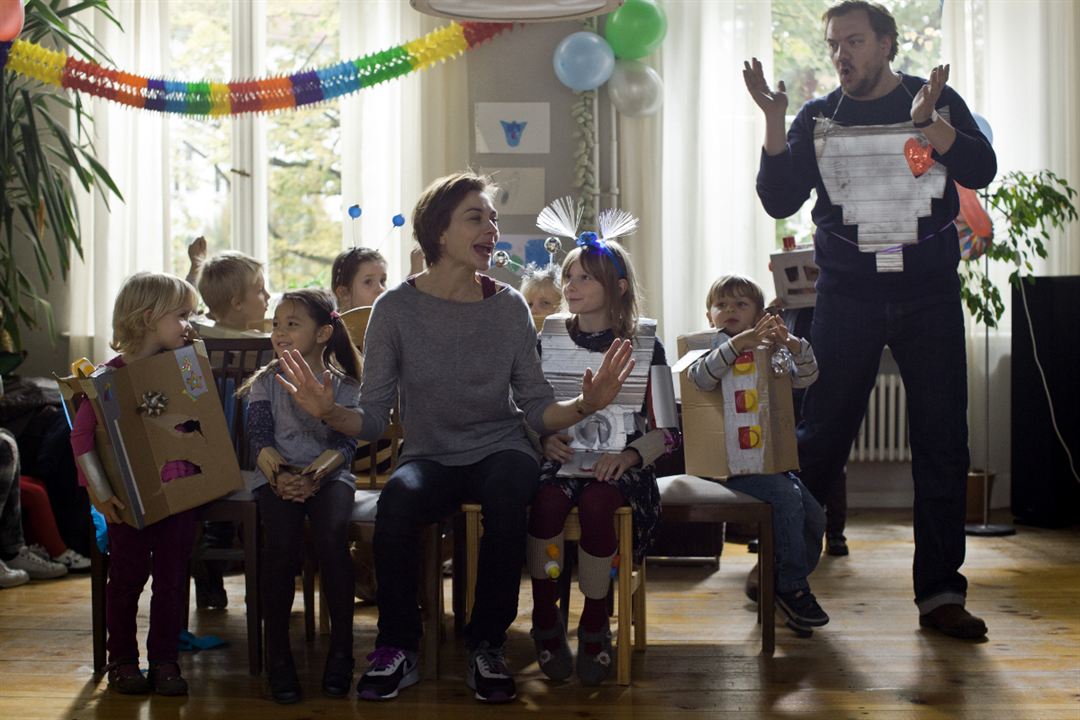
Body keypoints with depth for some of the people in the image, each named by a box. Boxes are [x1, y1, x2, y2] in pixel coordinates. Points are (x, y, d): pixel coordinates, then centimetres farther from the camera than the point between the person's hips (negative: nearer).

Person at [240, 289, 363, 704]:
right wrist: (280, 475, -21)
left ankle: (341, 650, -19)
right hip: (277, 476, 1)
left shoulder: (345, 387, 9)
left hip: (327, 475, 0)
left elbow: (345, 443, -2)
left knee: (332, 535, -32)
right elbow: (260, 438, 0)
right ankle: (277, 655, -17)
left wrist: (313, 475, -23)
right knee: (281, 544, -29)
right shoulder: (266, 382, 12)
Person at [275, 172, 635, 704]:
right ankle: (397, 649, -12)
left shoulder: (508, 307, 1)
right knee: (398, 499, -34)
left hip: (499, 450, 1)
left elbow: (537, 410, 2)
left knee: (508, 491, -35)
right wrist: (330, 413, -25)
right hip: (430, 456, -1)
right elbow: (373, 419, -4)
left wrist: (583, 405, -18)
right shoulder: (397, 309, -4)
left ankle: (487, 647, -14)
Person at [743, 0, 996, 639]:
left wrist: (927, 123, -23)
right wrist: (774, 123, -13)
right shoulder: (819, 118, 7)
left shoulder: (938, 101, 6)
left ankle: (940, 592, 7)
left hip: (929, 297, 0)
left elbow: (982, 169, -8)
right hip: (848, 296, 0)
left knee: (943, 443, 0)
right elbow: (779, 201, -2)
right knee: (821, 438, 0)